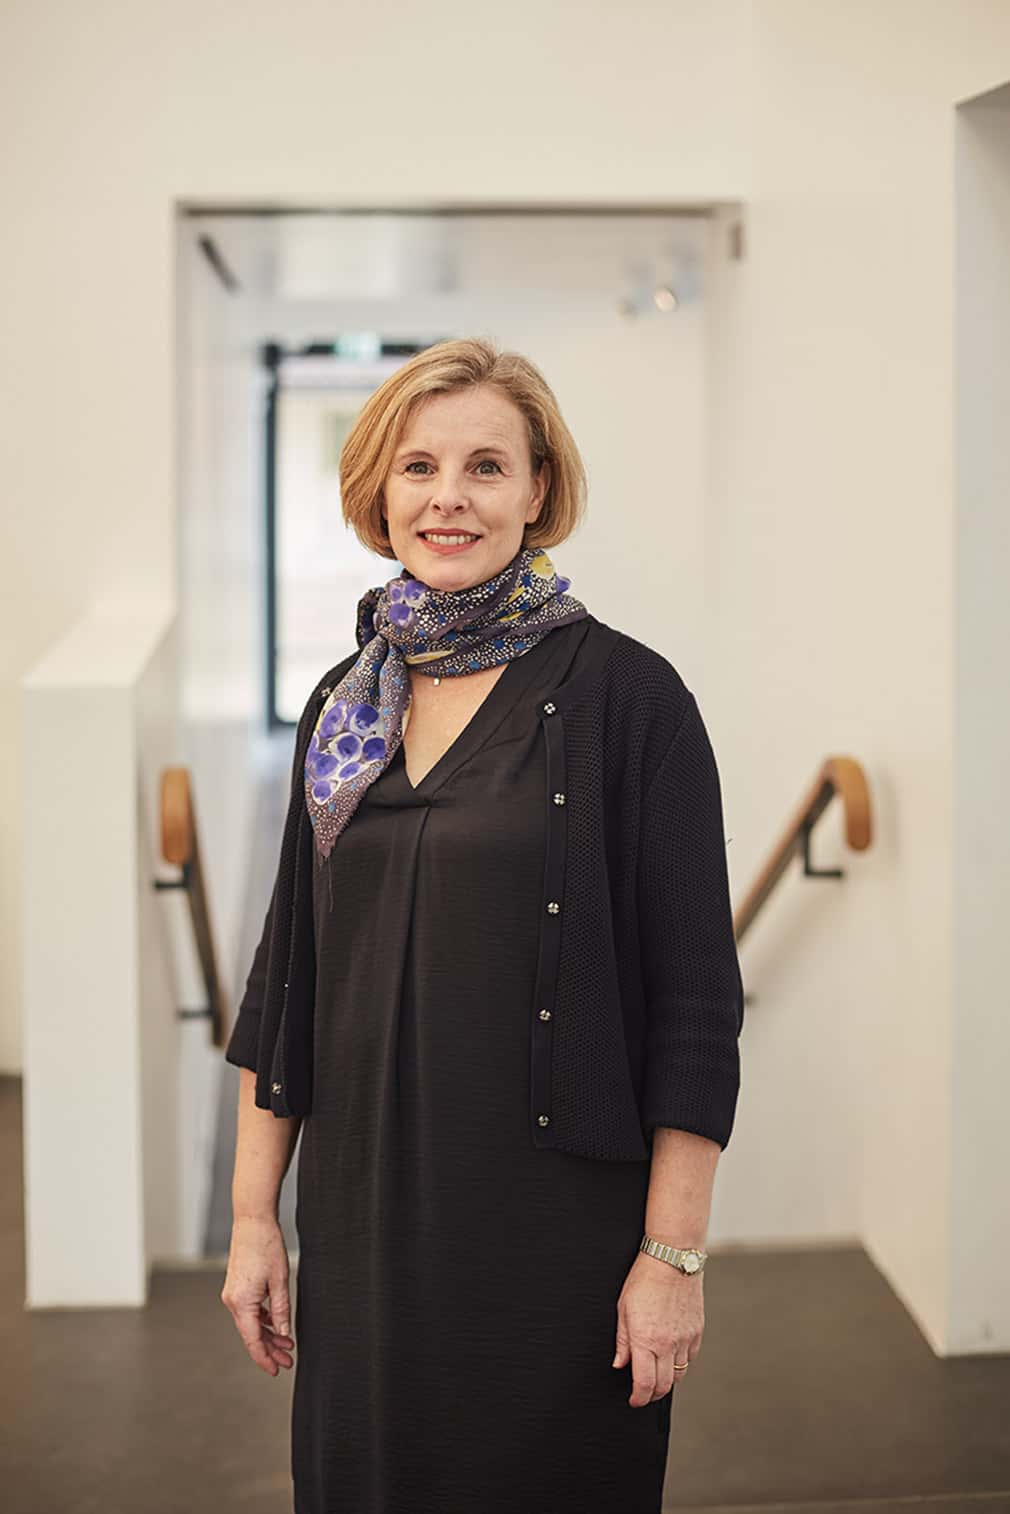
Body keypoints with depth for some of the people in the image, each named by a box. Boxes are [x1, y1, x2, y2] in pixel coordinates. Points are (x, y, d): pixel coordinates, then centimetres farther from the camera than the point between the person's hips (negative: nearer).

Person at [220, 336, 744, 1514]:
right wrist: (253, 1215, 9)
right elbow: (288, 971, 11)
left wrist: (673, 1253, -12)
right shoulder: (345, 702, 7)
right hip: (362, 1224, 5)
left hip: (559, 1233, -4)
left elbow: (696, 993, -10)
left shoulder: (625, 694, -9)